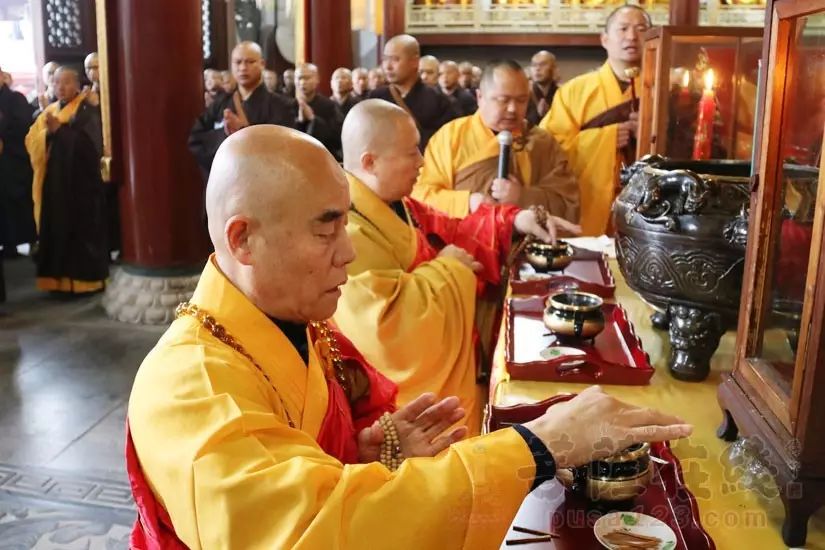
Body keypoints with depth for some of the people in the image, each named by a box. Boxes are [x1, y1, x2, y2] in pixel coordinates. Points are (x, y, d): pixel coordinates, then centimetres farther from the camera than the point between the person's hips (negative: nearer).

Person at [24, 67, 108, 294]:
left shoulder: (87, 109, -3)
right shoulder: (49, 111, 16)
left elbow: (86, 139, -17)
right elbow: (33, 141, 5)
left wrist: (59, 130, -21)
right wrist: (49, 132, -14)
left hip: (81, 178, -6)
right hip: (55, 179, 6)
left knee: (82, 227, -4)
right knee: (57, 227, 5)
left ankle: (86, 277, 2)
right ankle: (61, 276, 12)